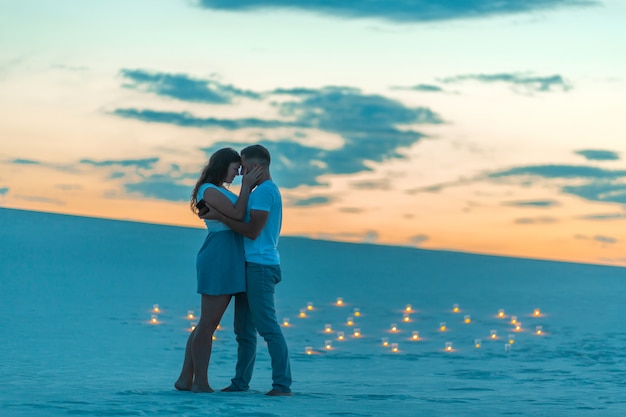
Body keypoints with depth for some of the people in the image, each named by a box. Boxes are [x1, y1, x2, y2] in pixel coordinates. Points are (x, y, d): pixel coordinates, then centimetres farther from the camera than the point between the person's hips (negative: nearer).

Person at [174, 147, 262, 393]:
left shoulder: (221, 191, 22)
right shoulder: (209, 190, -9)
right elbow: (237, 214, -17)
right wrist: (247, 186, -9)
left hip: (228, 261, 10)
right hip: (219, 257, -10)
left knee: (208, 323, 10)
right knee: (208, 322, -6)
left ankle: (186, 379, 12)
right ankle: (201, 381, -3)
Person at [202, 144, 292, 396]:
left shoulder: (265, 191, -11)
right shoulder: (262, 191, 21)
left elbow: (252, 231, -17)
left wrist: (220, 216, -12)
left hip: (260, 265, -10)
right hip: (251, 265, 10)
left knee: (267, 326, -12)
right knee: (244, 329, 10)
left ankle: (282, 385, -13)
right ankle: (240, 382, 13)